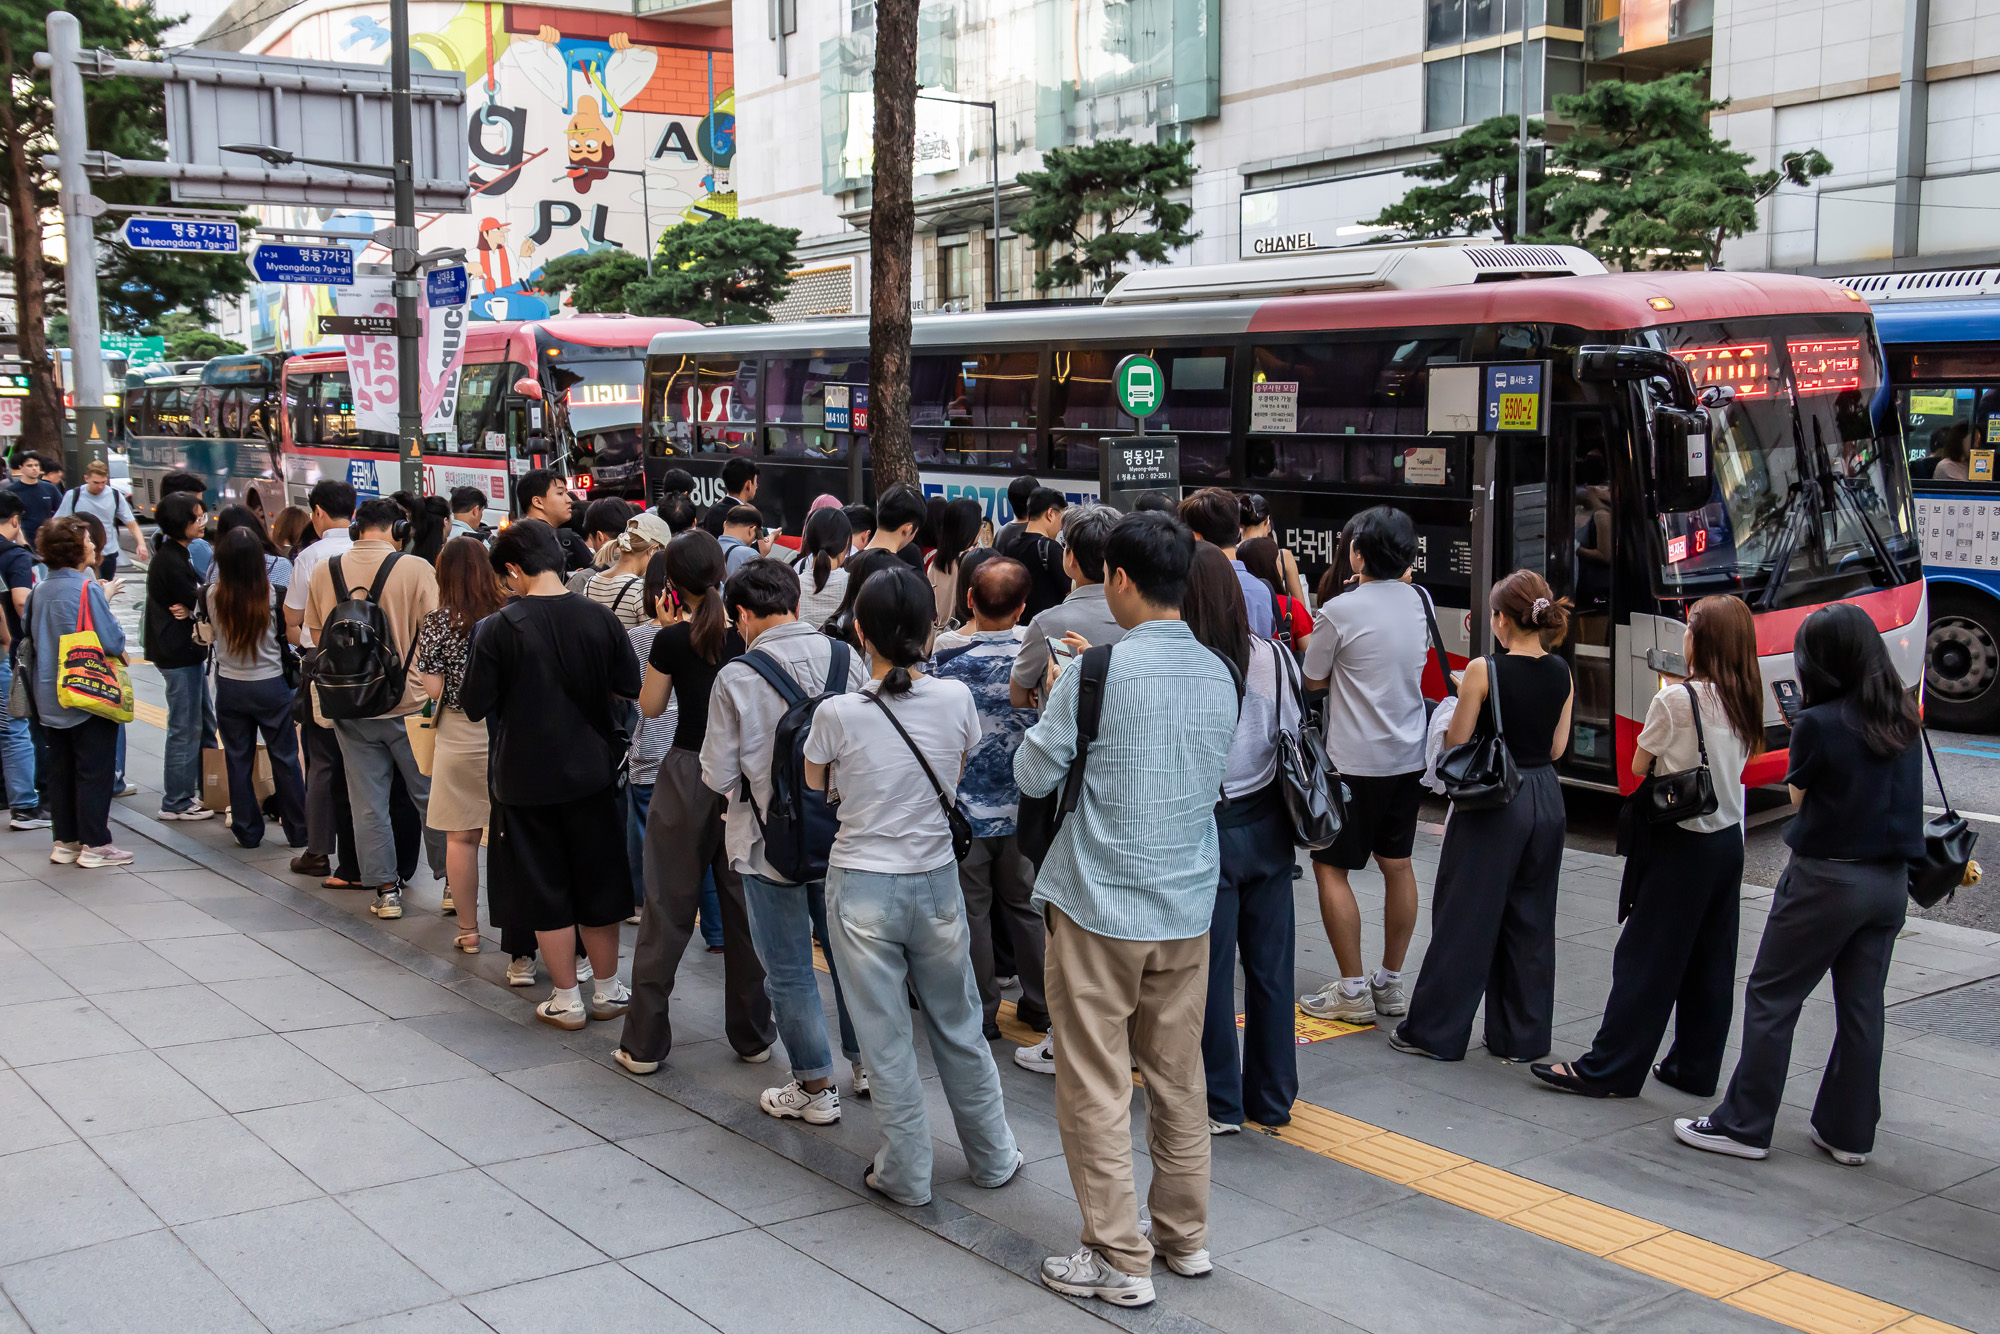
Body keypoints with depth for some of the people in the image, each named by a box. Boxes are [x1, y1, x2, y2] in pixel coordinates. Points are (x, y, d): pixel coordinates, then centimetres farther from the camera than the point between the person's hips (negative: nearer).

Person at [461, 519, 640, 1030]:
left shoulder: (501, 627, -14)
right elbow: (629, 689, 1)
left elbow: (475, 706, -10)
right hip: (591, 773, 3)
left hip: (525, 778, -2)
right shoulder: (600, 618, -7)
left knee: (546, 892, 10)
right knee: (598, 883, 16)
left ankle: (566, 1001, 17)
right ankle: (607, 991, 26)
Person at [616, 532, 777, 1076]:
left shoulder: (672, 640, -11)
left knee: (668, 908, 6)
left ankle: (644, 1043, 10)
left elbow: (650, 706, 2)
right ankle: (753, 1036, 20)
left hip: (687, 776, -2)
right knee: (745, 905, 12)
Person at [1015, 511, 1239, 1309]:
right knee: (1178, 1077, 17)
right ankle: (1185, 1236, 29)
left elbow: (1034, 776, -8)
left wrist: (1055, 702, 9)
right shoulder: (1218, 676, 3)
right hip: (1187, 905, 6)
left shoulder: (1099, 670, -16)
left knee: (1096, 1089, 4)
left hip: (1100, 906, -6)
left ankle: (1120, 1260, 10)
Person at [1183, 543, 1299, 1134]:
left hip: (1210, 829, -5)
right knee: (1271, 963, 13)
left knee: (1211, 968, 6)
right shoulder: (1272, 657, -1)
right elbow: (1295, 734, 7)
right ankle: (1272, 1098, 24)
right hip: (1269, 825, 5)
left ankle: (1221, 1103, 16)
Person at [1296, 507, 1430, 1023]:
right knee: (1397, 864, 15)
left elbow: (1313, 679, -5)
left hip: (1355, 760, -7)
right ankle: (1391, 982, 24)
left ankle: (1353, 991, 4)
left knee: (1331, 866, 3)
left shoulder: (1341, 610, -16)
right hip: (1409, 754, 7)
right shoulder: (1420, 601, 2)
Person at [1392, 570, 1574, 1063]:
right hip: (1545, 799, 5)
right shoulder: (1561, 674, 1)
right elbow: (1556, 748, 6)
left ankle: (1435, 1031, 12)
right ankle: (1523, 1036, 20)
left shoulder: (1483, 671, -15)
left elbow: (1456, 743, -10)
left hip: (1493, 801, -5)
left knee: (1465, 917, 4)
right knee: (1530, 921, 13)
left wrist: (1460, 707, 9)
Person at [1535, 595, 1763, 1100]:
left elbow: (1640, 766, -5)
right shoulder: (1745, 703, 4)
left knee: (1646, 957, -2)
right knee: (1710, 960, 12)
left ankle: (1609, 1069, 2)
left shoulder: (1675, 699, -16)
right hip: (1728, 840, 7)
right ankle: (1696, 1067, 21)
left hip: (1681, 844, -7)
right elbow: (1735, 763, 11)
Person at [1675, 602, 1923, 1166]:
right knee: (1861, 1007, 12)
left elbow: (1798, 798, -1)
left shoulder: (1818, 724, -15)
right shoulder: (1906, 720, 3)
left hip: (1827, 880, -6)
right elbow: (1904, 796, 12)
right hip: (1890, 881, 6)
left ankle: (1744, 1125, 8)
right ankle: (1849, 1132, 20)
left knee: (1771, 998, 4)